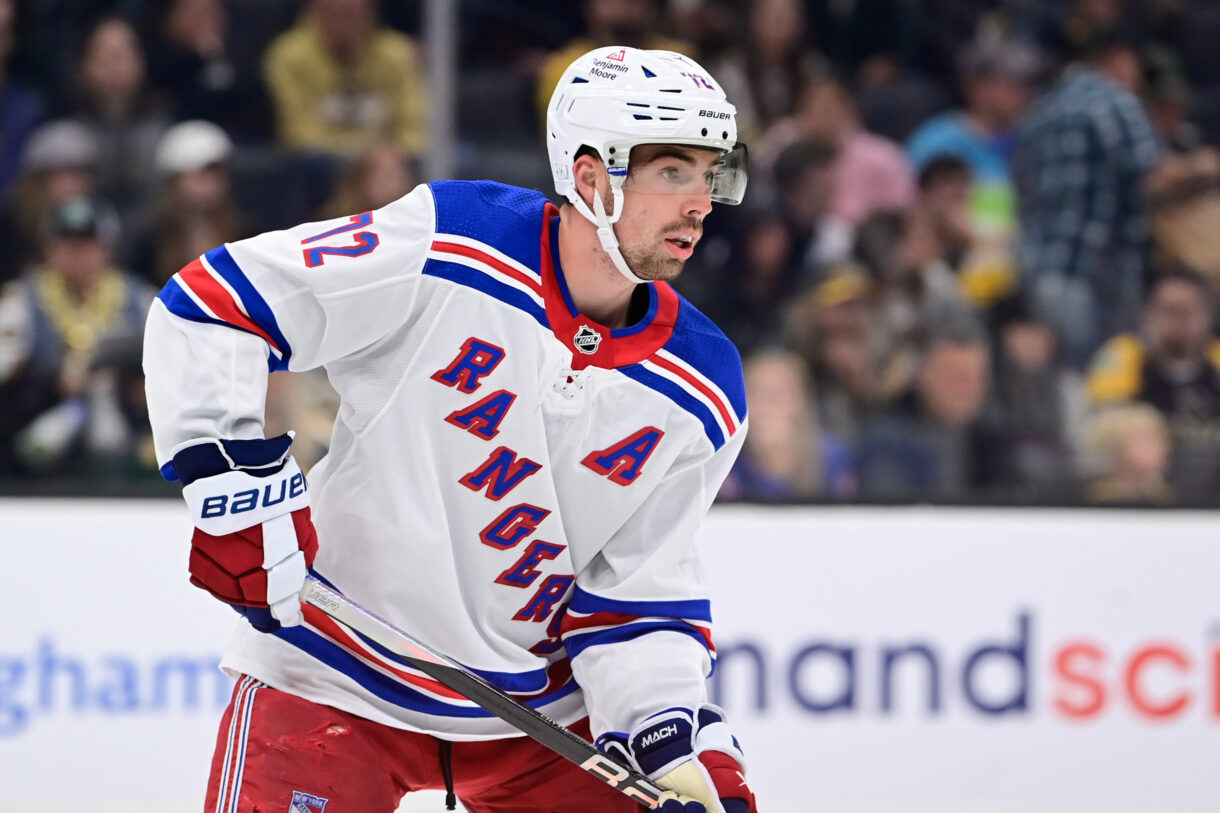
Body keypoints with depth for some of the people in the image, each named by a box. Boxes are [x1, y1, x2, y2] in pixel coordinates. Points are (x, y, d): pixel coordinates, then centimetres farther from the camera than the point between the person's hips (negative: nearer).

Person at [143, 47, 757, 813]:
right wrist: (232, 479, -20)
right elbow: (210, 303, -14)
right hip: (335, 682, -4)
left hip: (539, 704, 4)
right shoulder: (445, 247, -18)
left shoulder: (702, 397, -6)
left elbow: (638, 597, -1)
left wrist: (673, 736, -16)